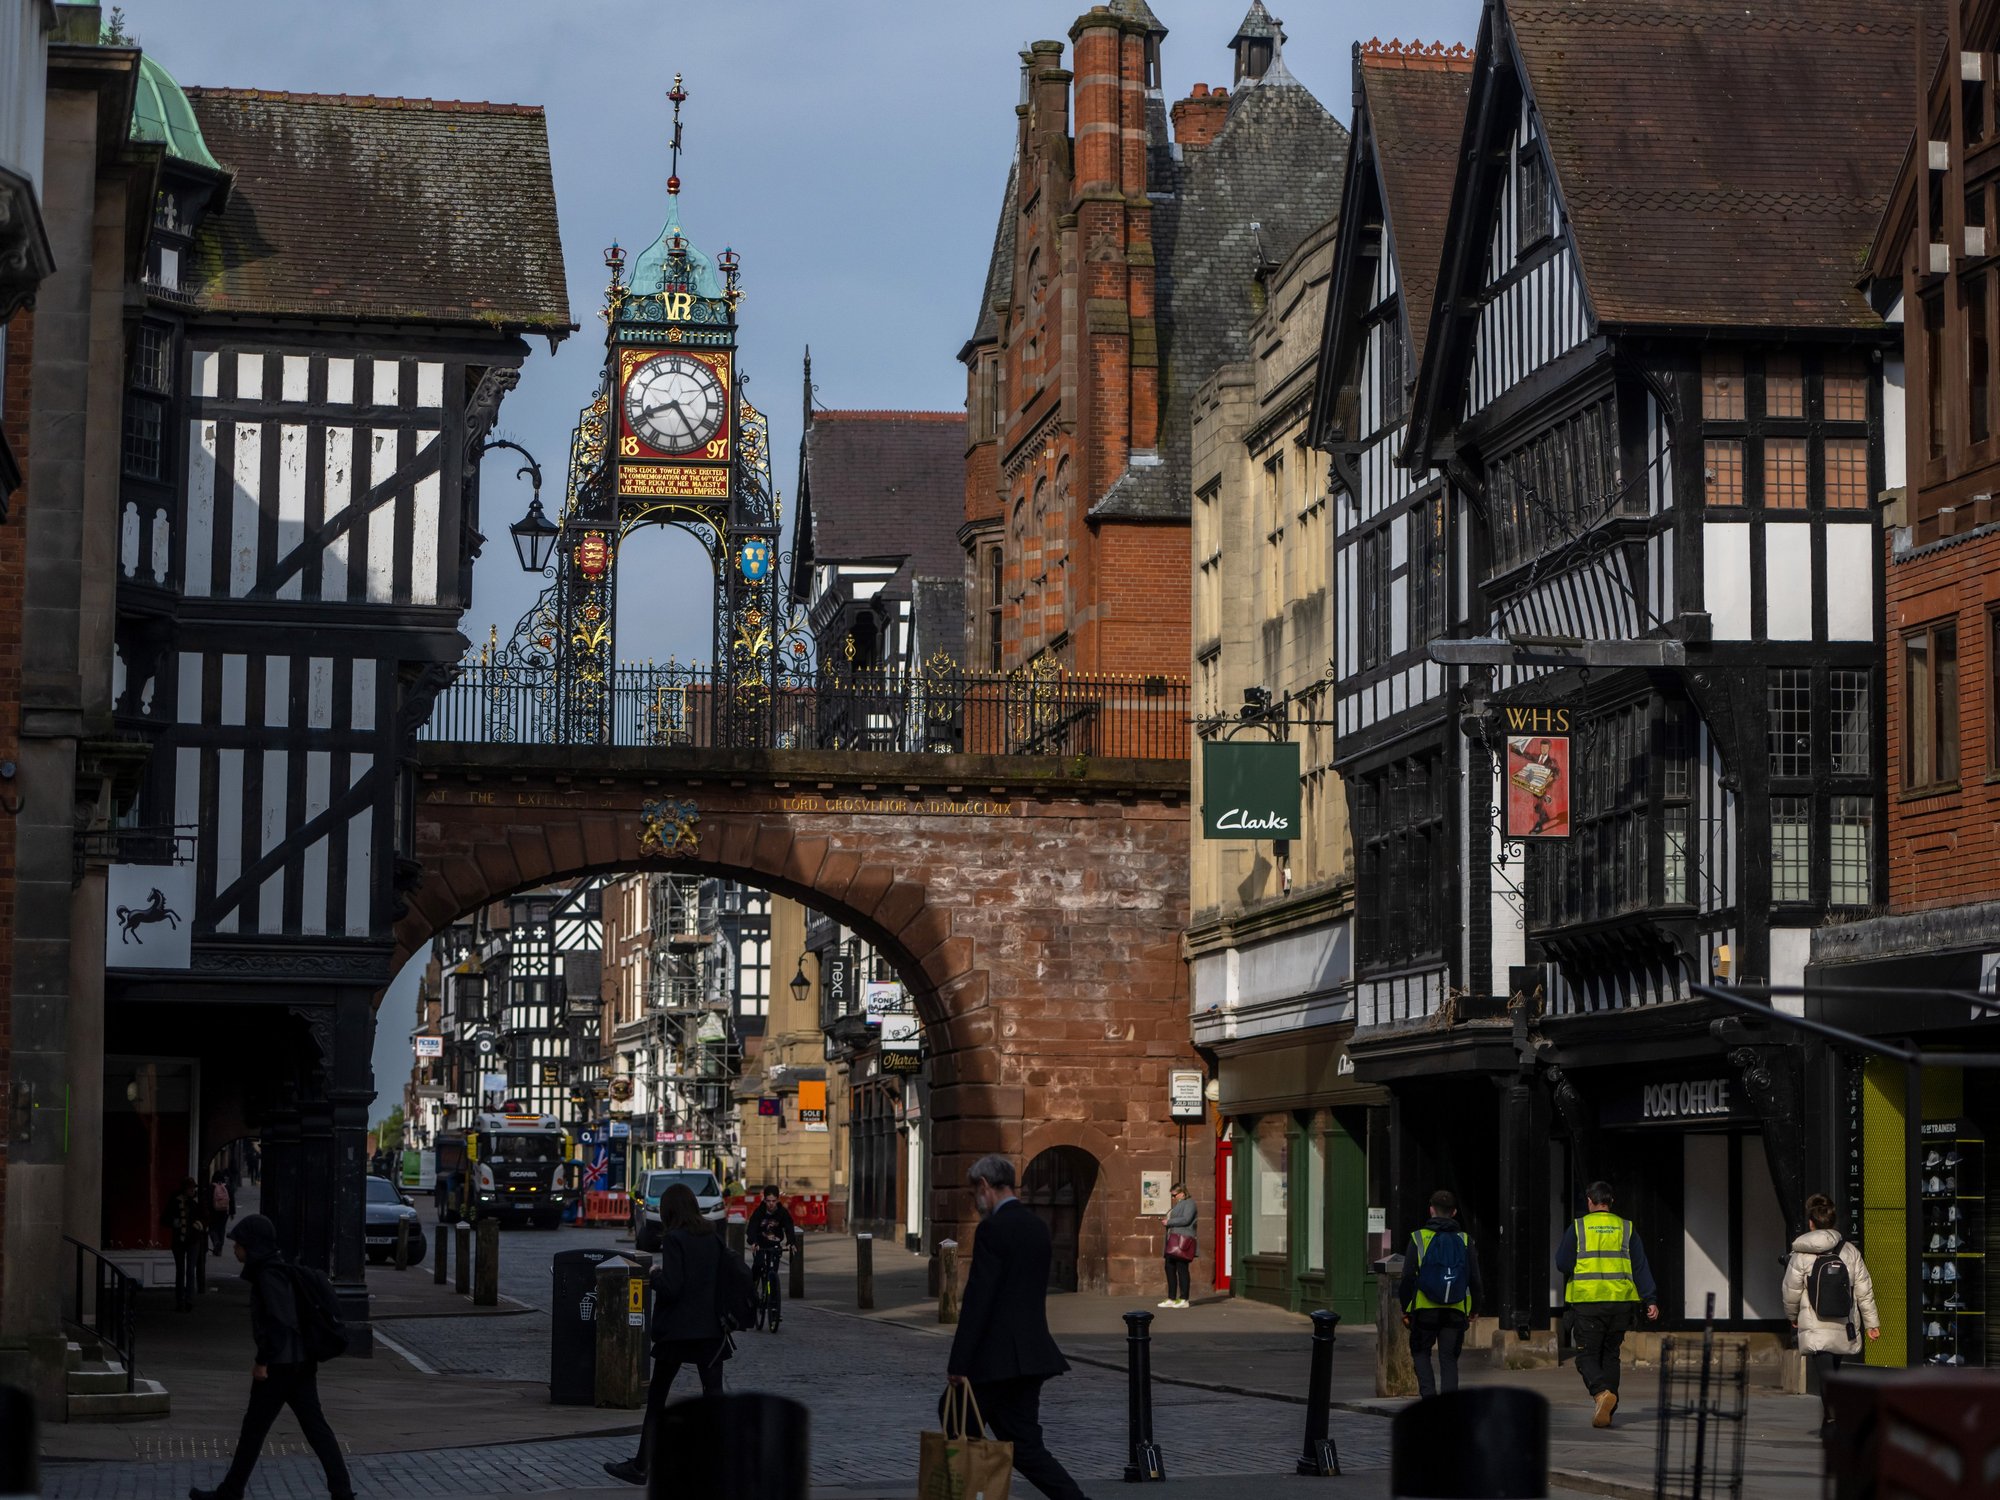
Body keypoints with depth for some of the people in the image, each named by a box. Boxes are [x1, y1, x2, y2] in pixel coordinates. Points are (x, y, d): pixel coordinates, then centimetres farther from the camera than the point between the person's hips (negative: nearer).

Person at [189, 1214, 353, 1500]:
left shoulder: (269, 1275, -16)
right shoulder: (278, 1269, 13)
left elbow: (280, 1321, -23)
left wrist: (263, 1361, -18)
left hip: (280, 1365, -9)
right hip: (301, 1362, 9)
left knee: (254, 1428, 2)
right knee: (315, 1425, 7)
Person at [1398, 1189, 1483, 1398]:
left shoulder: (1418, 1238, -1)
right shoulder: (1464, 1240, 4)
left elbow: (1408, 1277, -2)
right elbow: (1475, 1279, 5)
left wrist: (1405, 1310, 6)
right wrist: (1472, 1311, 16)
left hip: (1425, 1309, -1)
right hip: (1456, 1310, 1)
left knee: (1420, 1352, 15)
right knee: (1449, 1359, 8)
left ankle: (1428, 1394, -4)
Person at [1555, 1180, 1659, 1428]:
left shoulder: (1577, 1227, -1)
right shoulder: (1626, 1228, 6)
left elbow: (1562, 1264, -2)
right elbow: (1640, 1267, 3)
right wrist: (1651, 1300, 2)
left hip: (1586, 1302, -3)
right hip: (1620, 1302, 3)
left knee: (1587, 1355, 2)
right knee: (1610, 1355, 14)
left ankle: (1602, 1392, -25)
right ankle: (1607, 1410, 10)